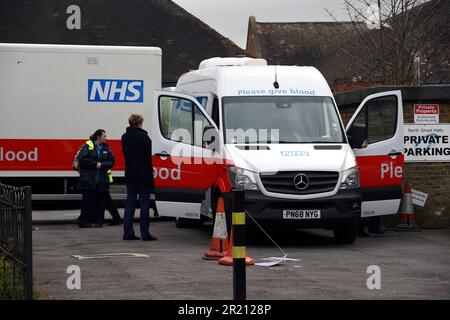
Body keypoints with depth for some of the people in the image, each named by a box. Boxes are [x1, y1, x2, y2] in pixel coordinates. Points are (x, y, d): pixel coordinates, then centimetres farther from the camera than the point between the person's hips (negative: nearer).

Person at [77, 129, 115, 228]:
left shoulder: (106, 148, 11)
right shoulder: (88, 146, -2)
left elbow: (111, 161, 6)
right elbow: (82, 159, -12)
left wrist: (101, 165, -10)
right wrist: (95, 164, -12)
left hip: (102, 180, 4)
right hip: (88, 179, -4)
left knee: (100, 201, 2)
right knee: (88, 201, -5)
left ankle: (97, 221, 8)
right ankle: (86, 221, -1)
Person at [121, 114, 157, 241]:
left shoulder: (124, 137, 8)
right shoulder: (143, 136, -12)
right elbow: (149, 156, -12)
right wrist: (151, 170, -2)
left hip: (130, 174, 6)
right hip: (143, 174, -6)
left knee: (130, 202, 9)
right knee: (144, 202, -2)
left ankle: (128, 232, 6)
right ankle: (145, 233, -4)